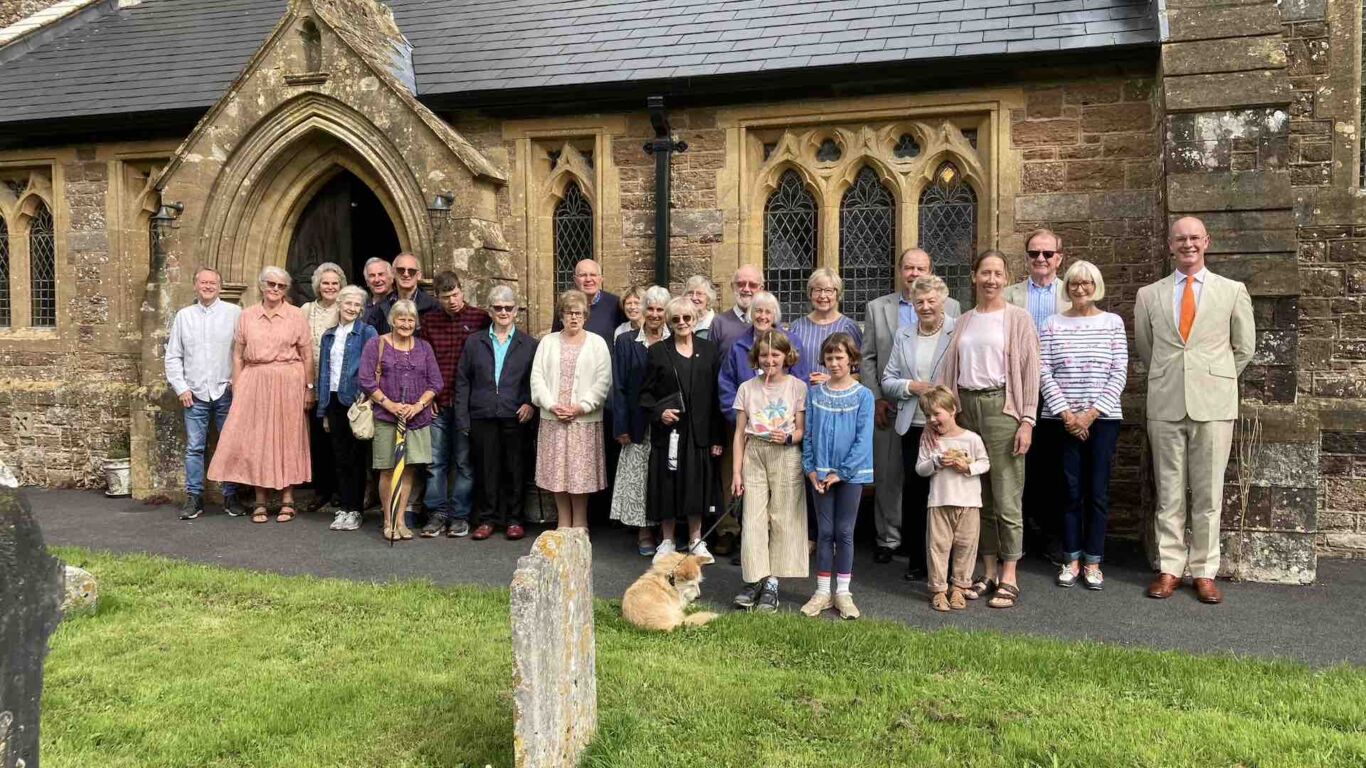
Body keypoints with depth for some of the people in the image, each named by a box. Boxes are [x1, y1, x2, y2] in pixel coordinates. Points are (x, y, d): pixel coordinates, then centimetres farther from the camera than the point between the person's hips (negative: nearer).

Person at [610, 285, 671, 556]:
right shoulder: (626, 342, 4)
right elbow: (619, 387, 1)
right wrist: (622, 426, -5)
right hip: (639, 424, 0)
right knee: (639, 476, 2)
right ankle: (644, 532, 12)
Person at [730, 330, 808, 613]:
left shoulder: (797, 387, 0)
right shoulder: (747, 388, 6)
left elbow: (802, 430, 1)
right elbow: (740, 433, 7)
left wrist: (788, 438, -21)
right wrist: (737, 471, 3)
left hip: (785, 456, -2)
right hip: (754, 454, 2)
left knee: (781, 518, 1)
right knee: (753, 518, -2)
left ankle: (772, 583, 8)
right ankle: (754, 581, 5)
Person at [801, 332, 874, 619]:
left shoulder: (863, 395, -6)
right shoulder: (816, 393, 3)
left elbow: (863, 439, -9)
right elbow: (808, 434, 4)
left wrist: (841, 472, -12)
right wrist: (810, 469, -4)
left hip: (851, 473, -2)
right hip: (820, 474, 2)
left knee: (844, 532, 6)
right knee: (824, 531, 8)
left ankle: (843, 592, 16)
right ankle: (822, 591, 16)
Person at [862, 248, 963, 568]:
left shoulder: (949, 307, 6)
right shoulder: (877, 307, 9)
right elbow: (868, 358, 7)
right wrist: (876, 398, -1)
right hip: (890, 407, 1)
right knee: (888, 475, 6)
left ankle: (924, 546, 11)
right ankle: (888, 538, 18)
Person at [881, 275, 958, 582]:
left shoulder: (959, 332, -2)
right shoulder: (904, 335, 13)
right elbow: (887, 381, 13)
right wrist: (910, 387, -5)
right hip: (913, 426, 4)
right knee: (913, 491, 7)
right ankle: (916, 560, 19)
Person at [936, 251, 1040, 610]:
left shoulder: (1017, 318, 0)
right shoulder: (963, 321, 14)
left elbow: (1030, 372, -4)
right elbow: (948, 370, 9)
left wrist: (1027, 421, -11)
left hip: (1001, 406, -5)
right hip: (966, 407, 5)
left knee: (1006, 497, -4)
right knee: (978, 496, 9)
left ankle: (1009, 578, 5)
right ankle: (988, 573, 19)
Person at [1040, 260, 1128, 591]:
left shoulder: (1113, 322, 5)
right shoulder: (1053, 325, 5)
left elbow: (1119, 372, -1)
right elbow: (1044, 373, 0)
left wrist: (1093, 412, -9)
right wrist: (1067, 413, -9)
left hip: (1102, 418, 0)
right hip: (1064, 419, 0)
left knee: (1098, 492, 3)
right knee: (1071, 490, 3)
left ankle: (1093, 562, 13)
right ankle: (1071, 560, 14)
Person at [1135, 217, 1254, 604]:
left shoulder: (1233, 291, 4)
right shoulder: (1149, 295, 7)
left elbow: (1244, 347, 11)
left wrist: (1215, 381, 14)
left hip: (1213, 404, -1)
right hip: (1166, 405, 1)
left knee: (1208, 492, 4)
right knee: (1169, 491, 6)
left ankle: (1204, 571, 13)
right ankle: (1169, 568, 15)